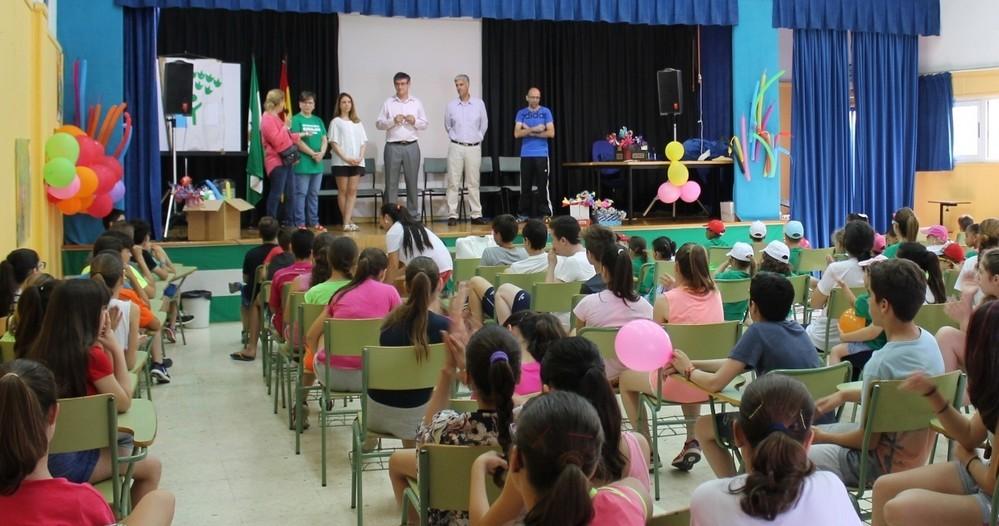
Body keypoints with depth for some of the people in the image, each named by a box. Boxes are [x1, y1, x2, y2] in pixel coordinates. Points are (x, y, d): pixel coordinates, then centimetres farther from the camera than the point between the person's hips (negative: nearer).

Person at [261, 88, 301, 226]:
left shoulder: (275, 117, 19)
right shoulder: (268, 120, -14)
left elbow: (286, 137, 25)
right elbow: (276, 140, -22)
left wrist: (301, 135, 25)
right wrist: (285, 128, -13)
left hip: (285, 161, 10)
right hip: (276, 162, -10)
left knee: (290, 194, 11)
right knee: (276, 194, -8)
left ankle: (289, 224, 18)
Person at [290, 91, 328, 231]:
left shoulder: (318, 120, 14)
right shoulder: (296, 120, -4)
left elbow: (324, 140, 10)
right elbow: (298, 141, -12)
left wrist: (321, 153, -9)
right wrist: (313, 154, -15)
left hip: (318, 164, 6)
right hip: (303, 163, -6)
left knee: (314, 194, 12)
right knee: (301, 194, -2)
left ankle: (314, 222, 18)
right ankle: (300, 223, 2)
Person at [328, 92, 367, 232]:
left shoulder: (357, 122, 14)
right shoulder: (336, 121, 2)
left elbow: (363, 142, 10)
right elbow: (333, 143, -5)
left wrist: (360, 157, -7)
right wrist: (345, 158, -15)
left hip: (357, 162, 3)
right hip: (341, 162, -3)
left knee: (352, 191, -3)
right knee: (343, 191, 0)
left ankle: (347, 222, -6)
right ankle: (349, 221, 6)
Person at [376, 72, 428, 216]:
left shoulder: (417, 103, 11)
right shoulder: (388, 103, 6)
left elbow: (424, 124, 10)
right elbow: (378, 123, 2)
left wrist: (414, 121, -9)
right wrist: (393, 121, -12)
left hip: (411, 146, 1)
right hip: (393, 146, -1)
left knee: (412, 181, 4)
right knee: (391, 182, 0)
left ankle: (412, 214, 12)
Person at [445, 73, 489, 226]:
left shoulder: (479, 104, 2)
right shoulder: (451, 105, 2)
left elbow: (484, 125, 13)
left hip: (474, 148, 0)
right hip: (456, 147, 0)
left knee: (473, 183, 4)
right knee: (453, 183, -2)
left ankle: (476, 215, 8)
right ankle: (452, 215, 1)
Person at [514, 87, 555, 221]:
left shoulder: (546, 112, 4)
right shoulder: (521, 113, 7)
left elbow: (551, 133, -6)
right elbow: (517, 134, -4)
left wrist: (529, 131, -7)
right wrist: (535, 129, -14)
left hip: (542, 154, -1)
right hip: (526, 155, 1)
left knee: (542, 185, -1)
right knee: (525, 186, 5)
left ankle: (545, 214, 4)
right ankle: (524, 214, 13)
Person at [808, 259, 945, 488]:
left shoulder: (882, 363, -30)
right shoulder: (928, 341, -6)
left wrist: (824, 437, -4)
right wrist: (845, 395, 13)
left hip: (885, 465, -8)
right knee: (816, 432, 20)